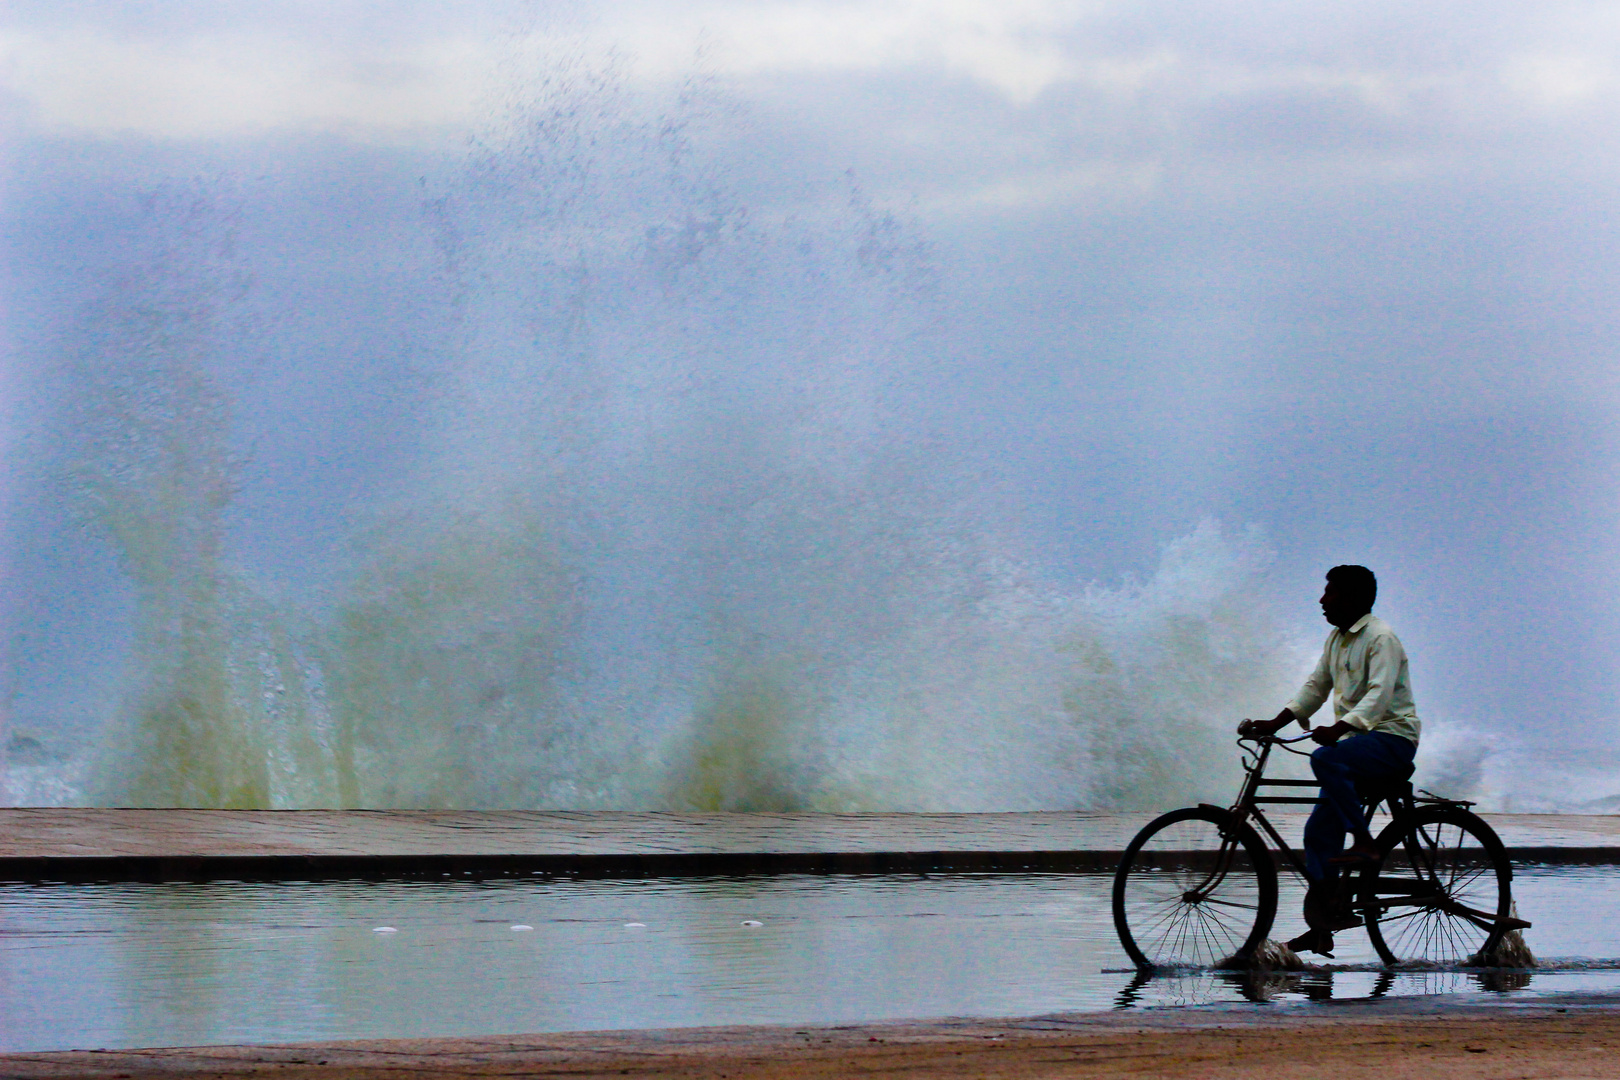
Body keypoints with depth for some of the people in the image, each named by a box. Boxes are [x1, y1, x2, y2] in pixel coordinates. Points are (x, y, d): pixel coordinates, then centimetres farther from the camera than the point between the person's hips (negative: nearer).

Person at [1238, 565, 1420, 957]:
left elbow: (1379, 694, -25)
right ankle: (1321, 927, -1)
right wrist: (1273, 724, 3)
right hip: (1357, 741, 9)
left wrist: (1337, 729, -39)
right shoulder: (1336, 639, 15)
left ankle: (1365, 843, -26)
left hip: (1392, 738, -9)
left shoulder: (1381, 638, -13)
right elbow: (1315, 688, 16)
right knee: (1319, 832, -2)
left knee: (1325, 759, -36)